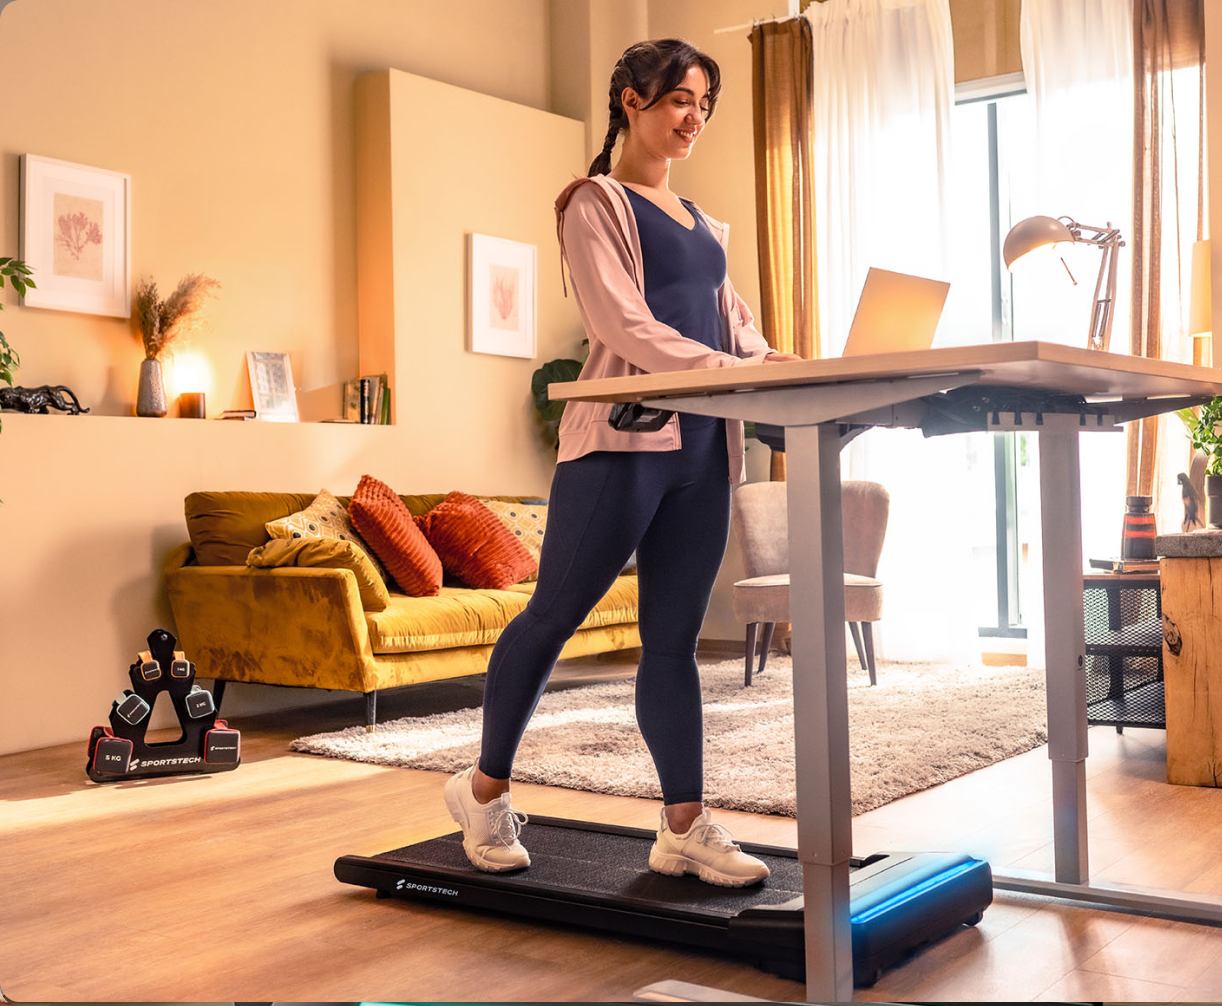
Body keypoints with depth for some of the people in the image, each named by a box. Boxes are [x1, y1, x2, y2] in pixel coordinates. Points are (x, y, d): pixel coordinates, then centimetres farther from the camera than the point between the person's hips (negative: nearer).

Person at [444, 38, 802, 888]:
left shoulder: (702, 222, 24)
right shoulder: (598, 202, 1)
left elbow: (736, 323, 19)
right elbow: (621, 322, -13)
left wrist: (773, 363, -3)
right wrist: (729, 371, -22)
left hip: (703, 446, 7)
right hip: (622, 438, -7)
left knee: (674, 639, 6)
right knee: (554, 616, 2)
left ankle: (684, 826, 9)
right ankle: (486, 788, 18)